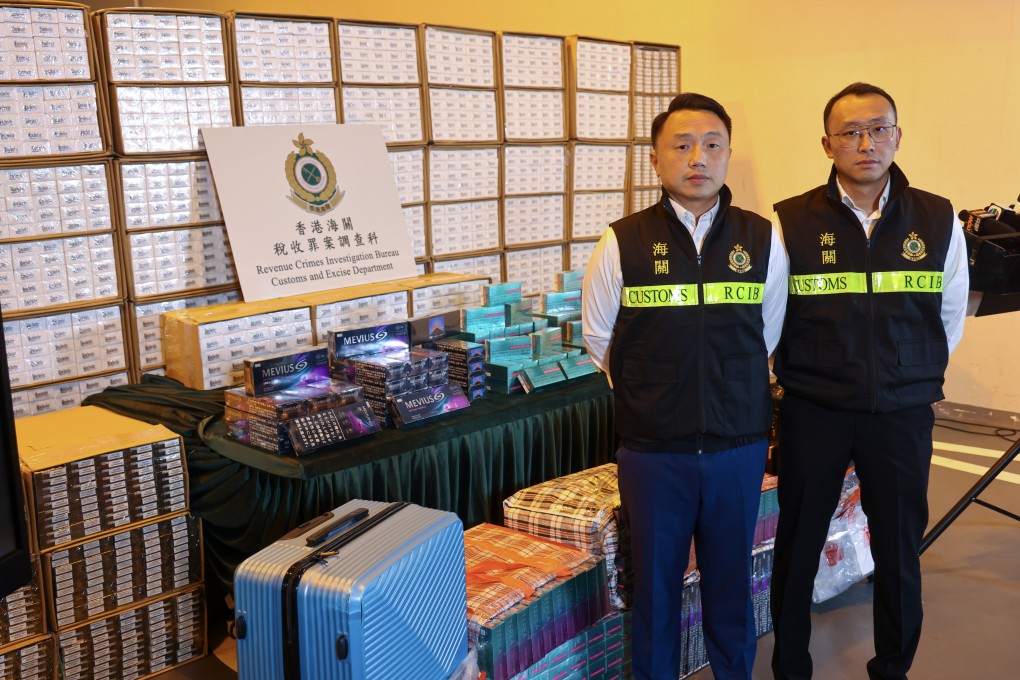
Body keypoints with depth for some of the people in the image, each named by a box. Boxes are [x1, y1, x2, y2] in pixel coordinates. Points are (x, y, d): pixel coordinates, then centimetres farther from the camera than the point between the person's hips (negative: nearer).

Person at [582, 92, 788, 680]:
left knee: (732, 580, 17)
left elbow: (767, 338, 11)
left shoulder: (763, 240, -1)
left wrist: (734, 398, 9)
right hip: (653, 449, -1)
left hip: (738, 446, 2)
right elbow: (599, 340, 6)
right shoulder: (622, 244, -6)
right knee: (656, 583, 13)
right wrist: (646, 400, 6)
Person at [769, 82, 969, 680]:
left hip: (904, 413, 2)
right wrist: (801, 378, 8)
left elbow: (949, 319, 10)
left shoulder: (938, 220, -1)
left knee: (900, 551, 12)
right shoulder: (789, 222, -7)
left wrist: (914, 382, 12)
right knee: (798, 546, 9)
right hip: (812, 412, -1)